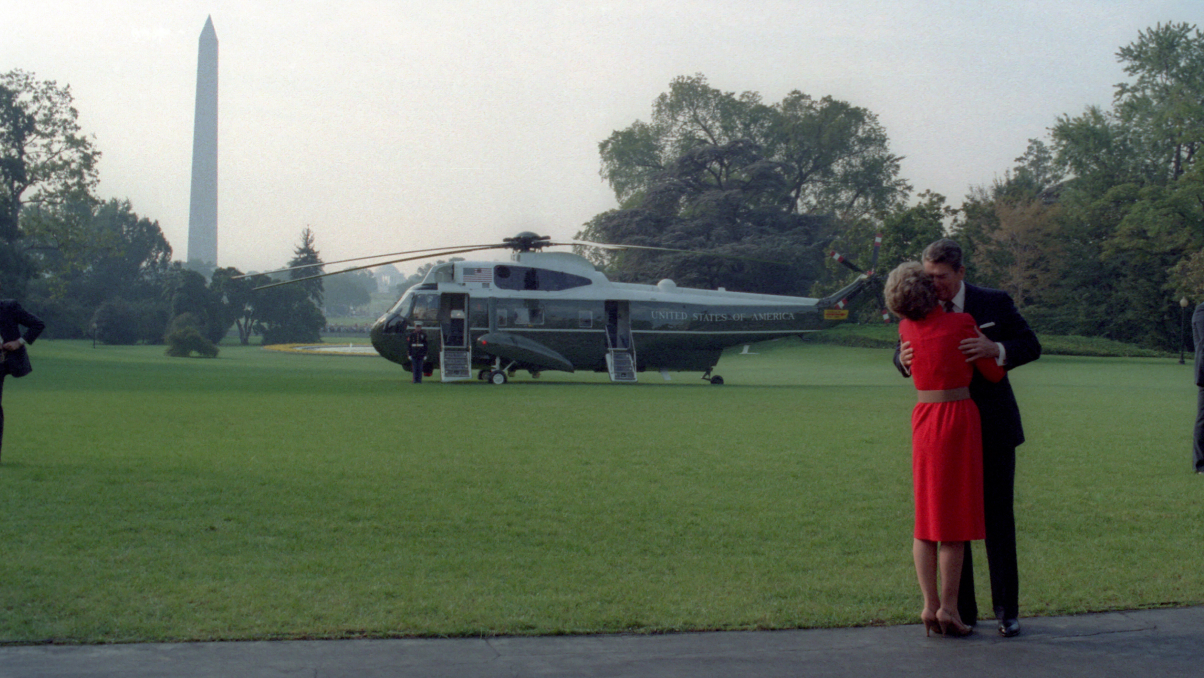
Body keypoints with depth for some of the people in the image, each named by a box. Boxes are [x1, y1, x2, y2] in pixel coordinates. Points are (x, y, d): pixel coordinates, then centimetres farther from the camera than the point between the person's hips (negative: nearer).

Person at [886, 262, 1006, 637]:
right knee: (956, 518, -1)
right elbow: (994, 373, -1)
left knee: (927, 516, 9)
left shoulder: (906, 328, 4)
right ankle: (948, 606, -1)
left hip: (923, 419, 5)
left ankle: (930, 605, 6)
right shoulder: (961, 324, -10)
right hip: (959, 421, -5)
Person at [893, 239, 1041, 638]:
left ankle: (1007, 609, 9)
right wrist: (904, 358, -16)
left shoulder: (994, 303, -5)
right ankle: (963, 610, 11)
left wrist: (996, 349, -24)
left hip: (993, 427, -2)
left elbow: (1032, 346, -2)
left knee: (998, 516, -1)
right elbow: (905, 355, 10)